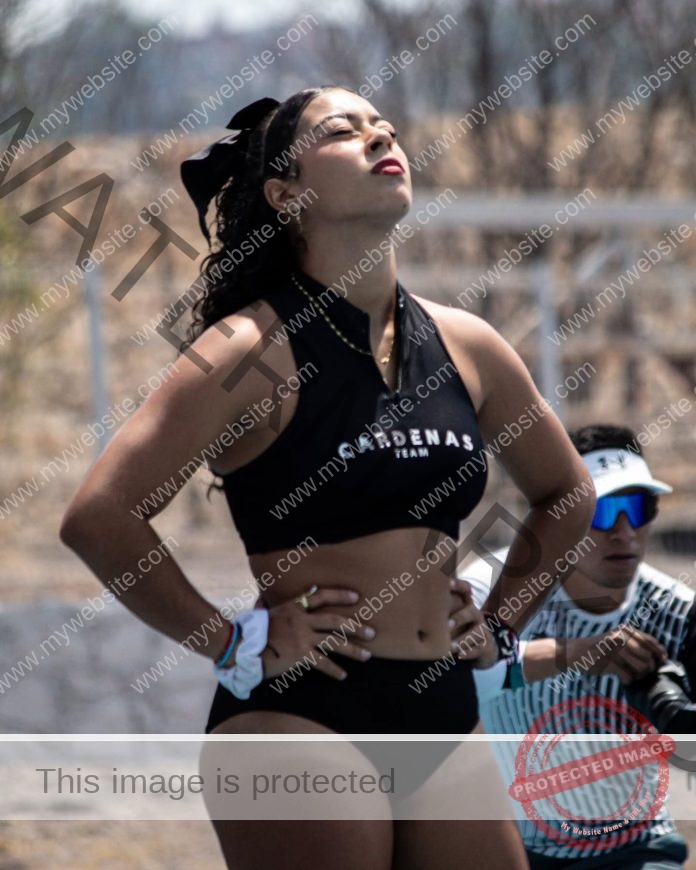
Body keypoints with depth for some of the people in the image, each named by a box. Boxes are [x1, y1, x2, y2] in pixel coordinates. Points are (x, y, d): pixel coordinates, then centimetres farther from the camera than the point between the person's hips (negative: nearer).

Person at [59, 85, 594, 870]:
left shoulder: (465, 347, 9)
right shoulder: (256, 348, -8)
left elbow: (566, 495, 27)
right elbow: (97, 517, -16)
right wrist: (232, 643, -11)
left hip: (446, 717, 6)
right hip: (301, 717, -6)